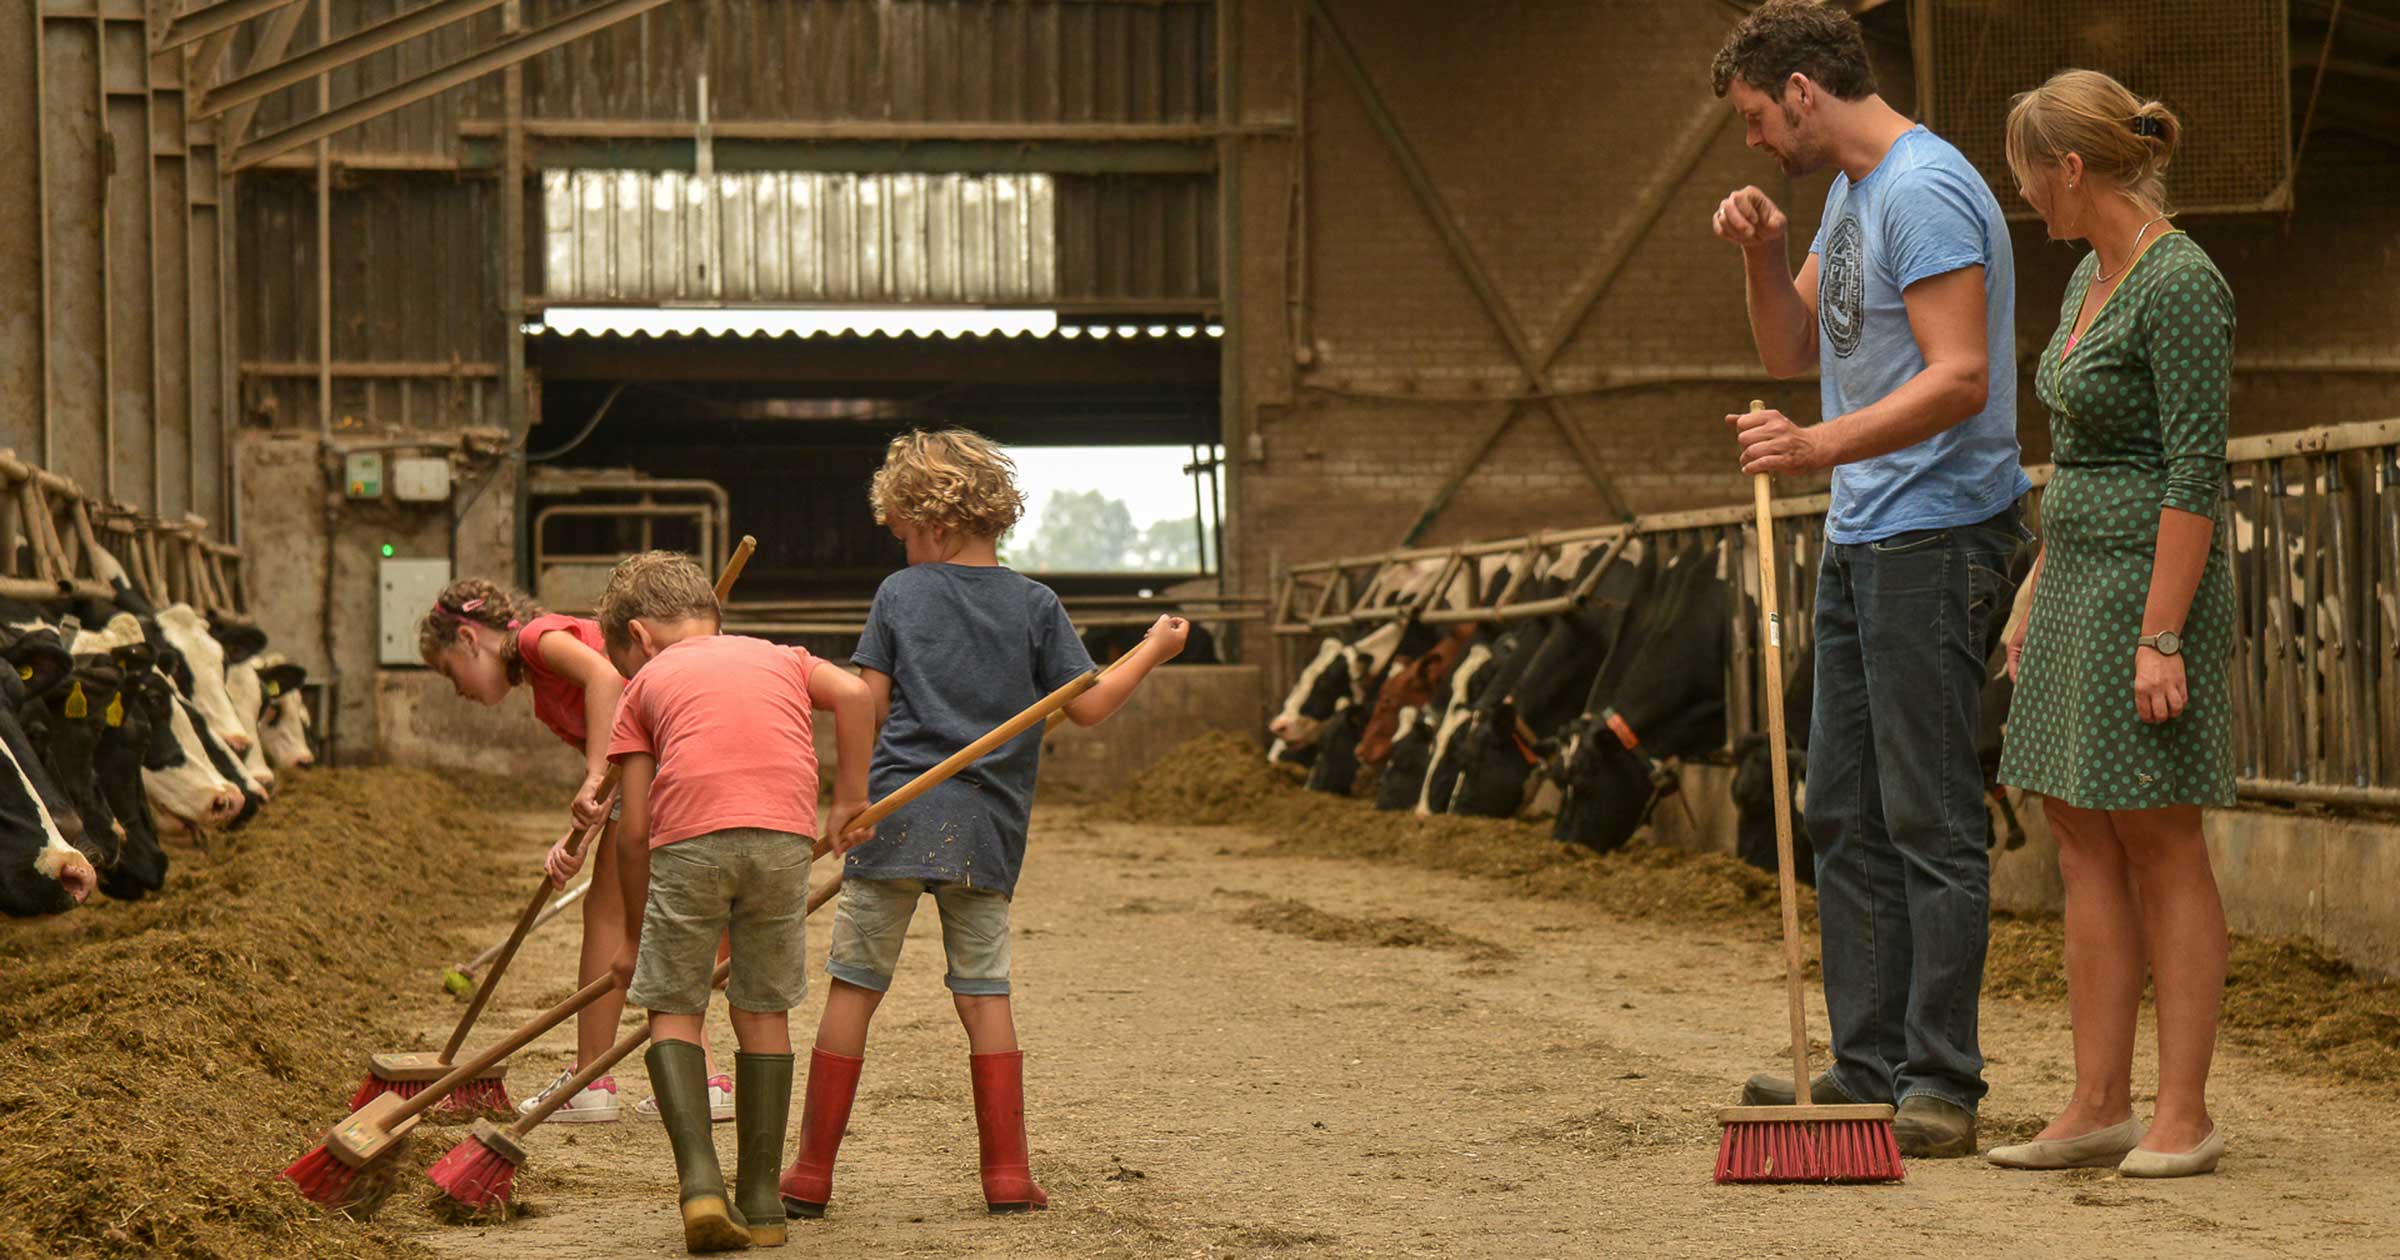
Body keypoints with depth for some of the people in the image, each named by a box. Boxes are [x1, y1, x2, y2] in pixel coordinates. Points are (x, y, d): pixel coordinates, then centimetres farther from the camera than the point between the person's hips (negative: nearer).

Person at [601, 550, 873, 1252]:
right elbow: (852, 694, 8)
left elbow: (634, 830, 18)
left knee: (673, 1010, 10)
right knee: (763, 1013, 14)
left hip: (690, 834, -2)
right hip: (785, 832, 2)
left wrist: (635, 937, 27)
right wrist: (851, 797, 17)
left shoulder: (648, 684, 22)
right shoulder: (779, 657, 30)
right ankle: (760, 1202, 14)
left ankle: (701, 1182, -8)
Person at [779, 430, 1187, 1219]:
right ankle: (1008, 1175, 6)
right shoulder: (1035, 605, 5)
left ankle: (811, 1174, 7)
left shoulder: (899, 594, 3)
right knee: (984, 993, 9)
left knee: (853, 989, 4)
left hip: (897, 818, -2)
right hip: (989, 830, 2)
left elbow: (866, 704, -2)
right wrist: (1152, 652, 17)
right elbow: (1087, 706, 3)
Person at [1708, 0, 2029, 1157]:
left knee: (1931, 820, -7)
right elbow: (1793, 352, 22)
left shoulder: (1926, 191, -16)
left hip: (1936, 535, -10)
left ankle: (1940, 1083, -3)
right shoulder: (1848, 192, 16)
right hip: (1861, 537, 10)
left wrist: (1822, 445, -34)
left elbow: (1960, 379, -24)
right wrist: (1762, 255, 5)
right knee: (1846, 814, 11)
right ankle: (1868, 1064, 17)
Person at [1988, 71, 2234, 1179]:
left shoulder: (2182, 286, -16)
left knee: (2159, 849, -4)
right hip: (2079, 581, 9)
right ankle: (2099, 1108, 10)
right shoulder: (2092, 278, 13)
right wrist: (2038, 602, 20)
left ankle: (2183, 1117, 2)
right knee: (2083, 846, 7)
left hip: (2150, 586, -9)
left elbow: (2197, 472, -20)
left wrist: (2161, 638, -22)